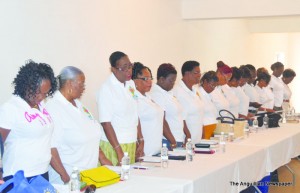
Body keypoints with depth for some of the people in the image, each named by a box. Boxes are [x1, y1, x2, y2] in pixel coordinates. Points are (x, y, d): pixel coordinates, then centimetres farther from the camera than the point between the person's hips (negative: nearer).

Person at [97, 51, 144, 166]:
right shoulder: (106, 89, -13)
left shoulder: (131, 84, 10)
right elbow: (106, 123, -15)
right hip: (114, 145, -6)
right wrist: (119, 152, -17)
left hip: (132, 145, 6)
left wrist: (141, 141, 12)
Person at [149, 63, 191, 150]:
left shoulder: (169, 93, 17)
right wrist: (173, 142, -18)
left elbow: (180, 117, 19)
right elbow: (161, 121, -18)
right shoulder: (156, 94, -12)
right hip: (167, 142, -8)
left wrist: (188, 136, 10)